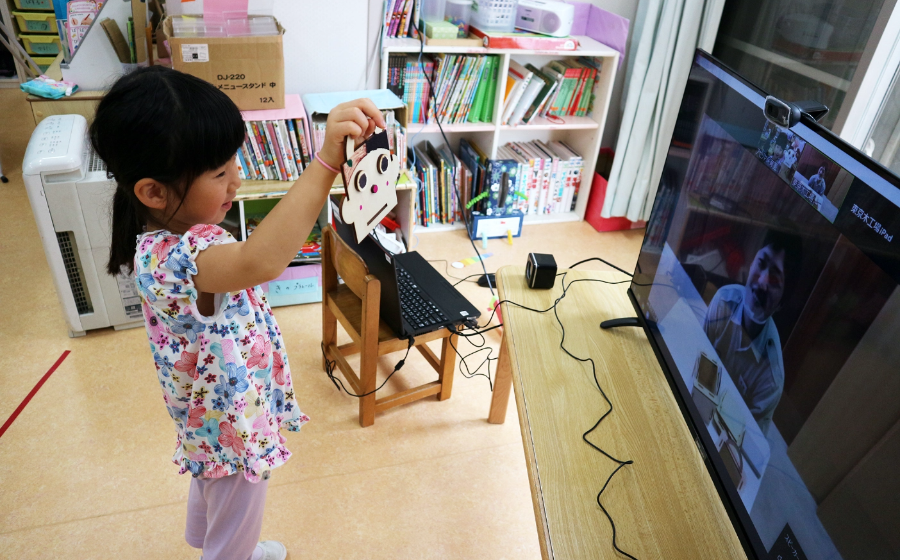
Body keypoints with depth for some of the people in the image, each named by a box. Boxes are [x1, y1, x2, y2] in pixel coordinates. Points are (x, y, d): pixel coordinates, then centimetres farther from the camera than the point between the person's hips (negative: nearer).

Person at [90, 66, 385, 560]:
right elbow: (259, 262, -62)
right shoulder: (170, 259, -40)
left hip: (214, 419, 10)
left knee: (211, 491, 38)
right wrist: (326, 161, -65)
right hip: (234, 425, -10)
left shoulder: (171, 234, -7)